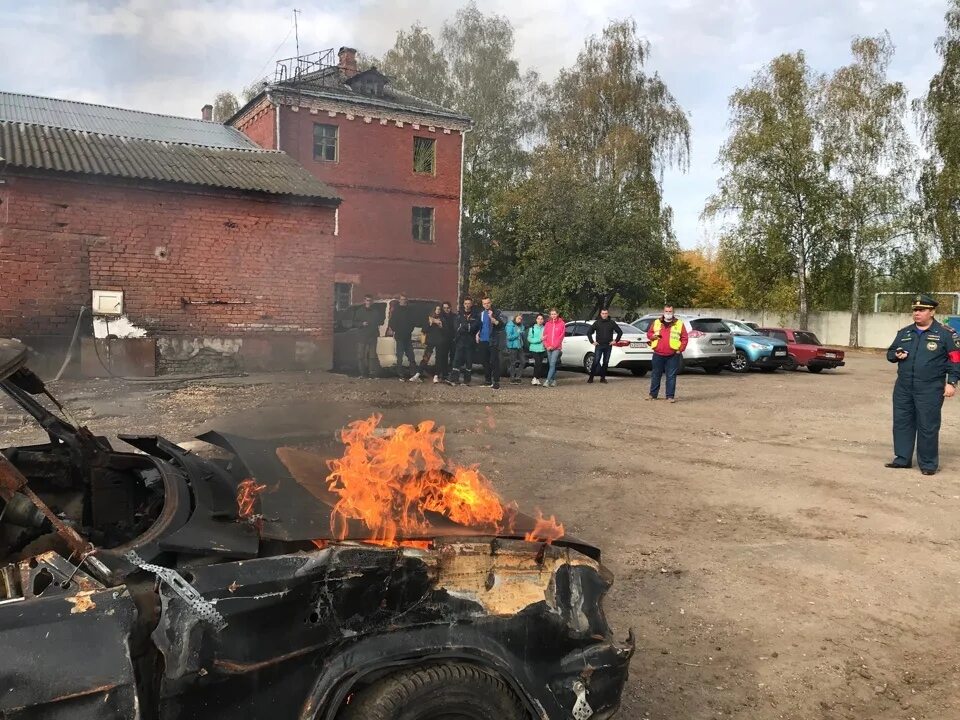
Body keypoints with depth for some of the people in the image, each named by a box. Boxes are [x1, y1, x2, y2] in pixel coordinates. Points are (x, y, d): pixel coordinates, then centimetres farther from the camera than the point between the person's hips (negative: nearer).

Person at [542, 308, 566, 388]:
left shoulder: (562, 324, 0)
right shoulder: (547, 324, 12)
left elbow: (561, 336, -4)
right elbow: (544, 335, 11)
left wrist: (553, 346, -10)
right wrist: (546, 345, -3)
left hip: (557, 348, -4)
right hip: (549, 348, 4)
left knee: (552, 364, -15)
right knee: (552, 365, 9)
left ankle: (547, 381, -23)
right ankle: (553, 381, 16)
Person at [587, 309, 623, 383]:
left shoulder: (612, 323, 6)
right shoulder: (597, 323, 4)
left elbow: (620, 332, 12)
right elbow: (589, 333, 9)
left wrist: (615, 340, 4)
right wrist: (592, 341, 1)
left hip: (608, 346, 1)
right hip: (599, 346, -1)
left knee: (606, 362, 5)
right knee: (595, 361, -7)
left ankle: (603, 377, 13)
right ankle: (591, 377, -2)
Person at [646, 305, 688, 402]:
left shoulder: (679, 324, 4)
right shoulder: (656, 322, 10)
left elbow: (684, 338, 3)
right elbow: (649, 333, 15)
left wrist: (680, 350, -7)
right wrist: (653, 336, -8)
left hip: (673, 355, -2)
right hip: (658, 354, 2)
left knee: (671, 376, -2)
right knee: (655, 375, 10)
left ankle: (670, 396, 4)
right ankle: (653, 394, 21)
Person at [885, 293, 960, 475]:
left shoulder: (945, 333, -2)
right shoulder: (904, 333, 13)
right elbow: (890, 352, 21)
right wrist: (896, 355, -3)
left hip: (930, 390, -5)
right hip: (903, 388, 5)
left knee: (928, 427, -1)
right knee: (902, 423, 9)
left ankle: (928, 464, 9)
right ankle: (902, 458, 20)